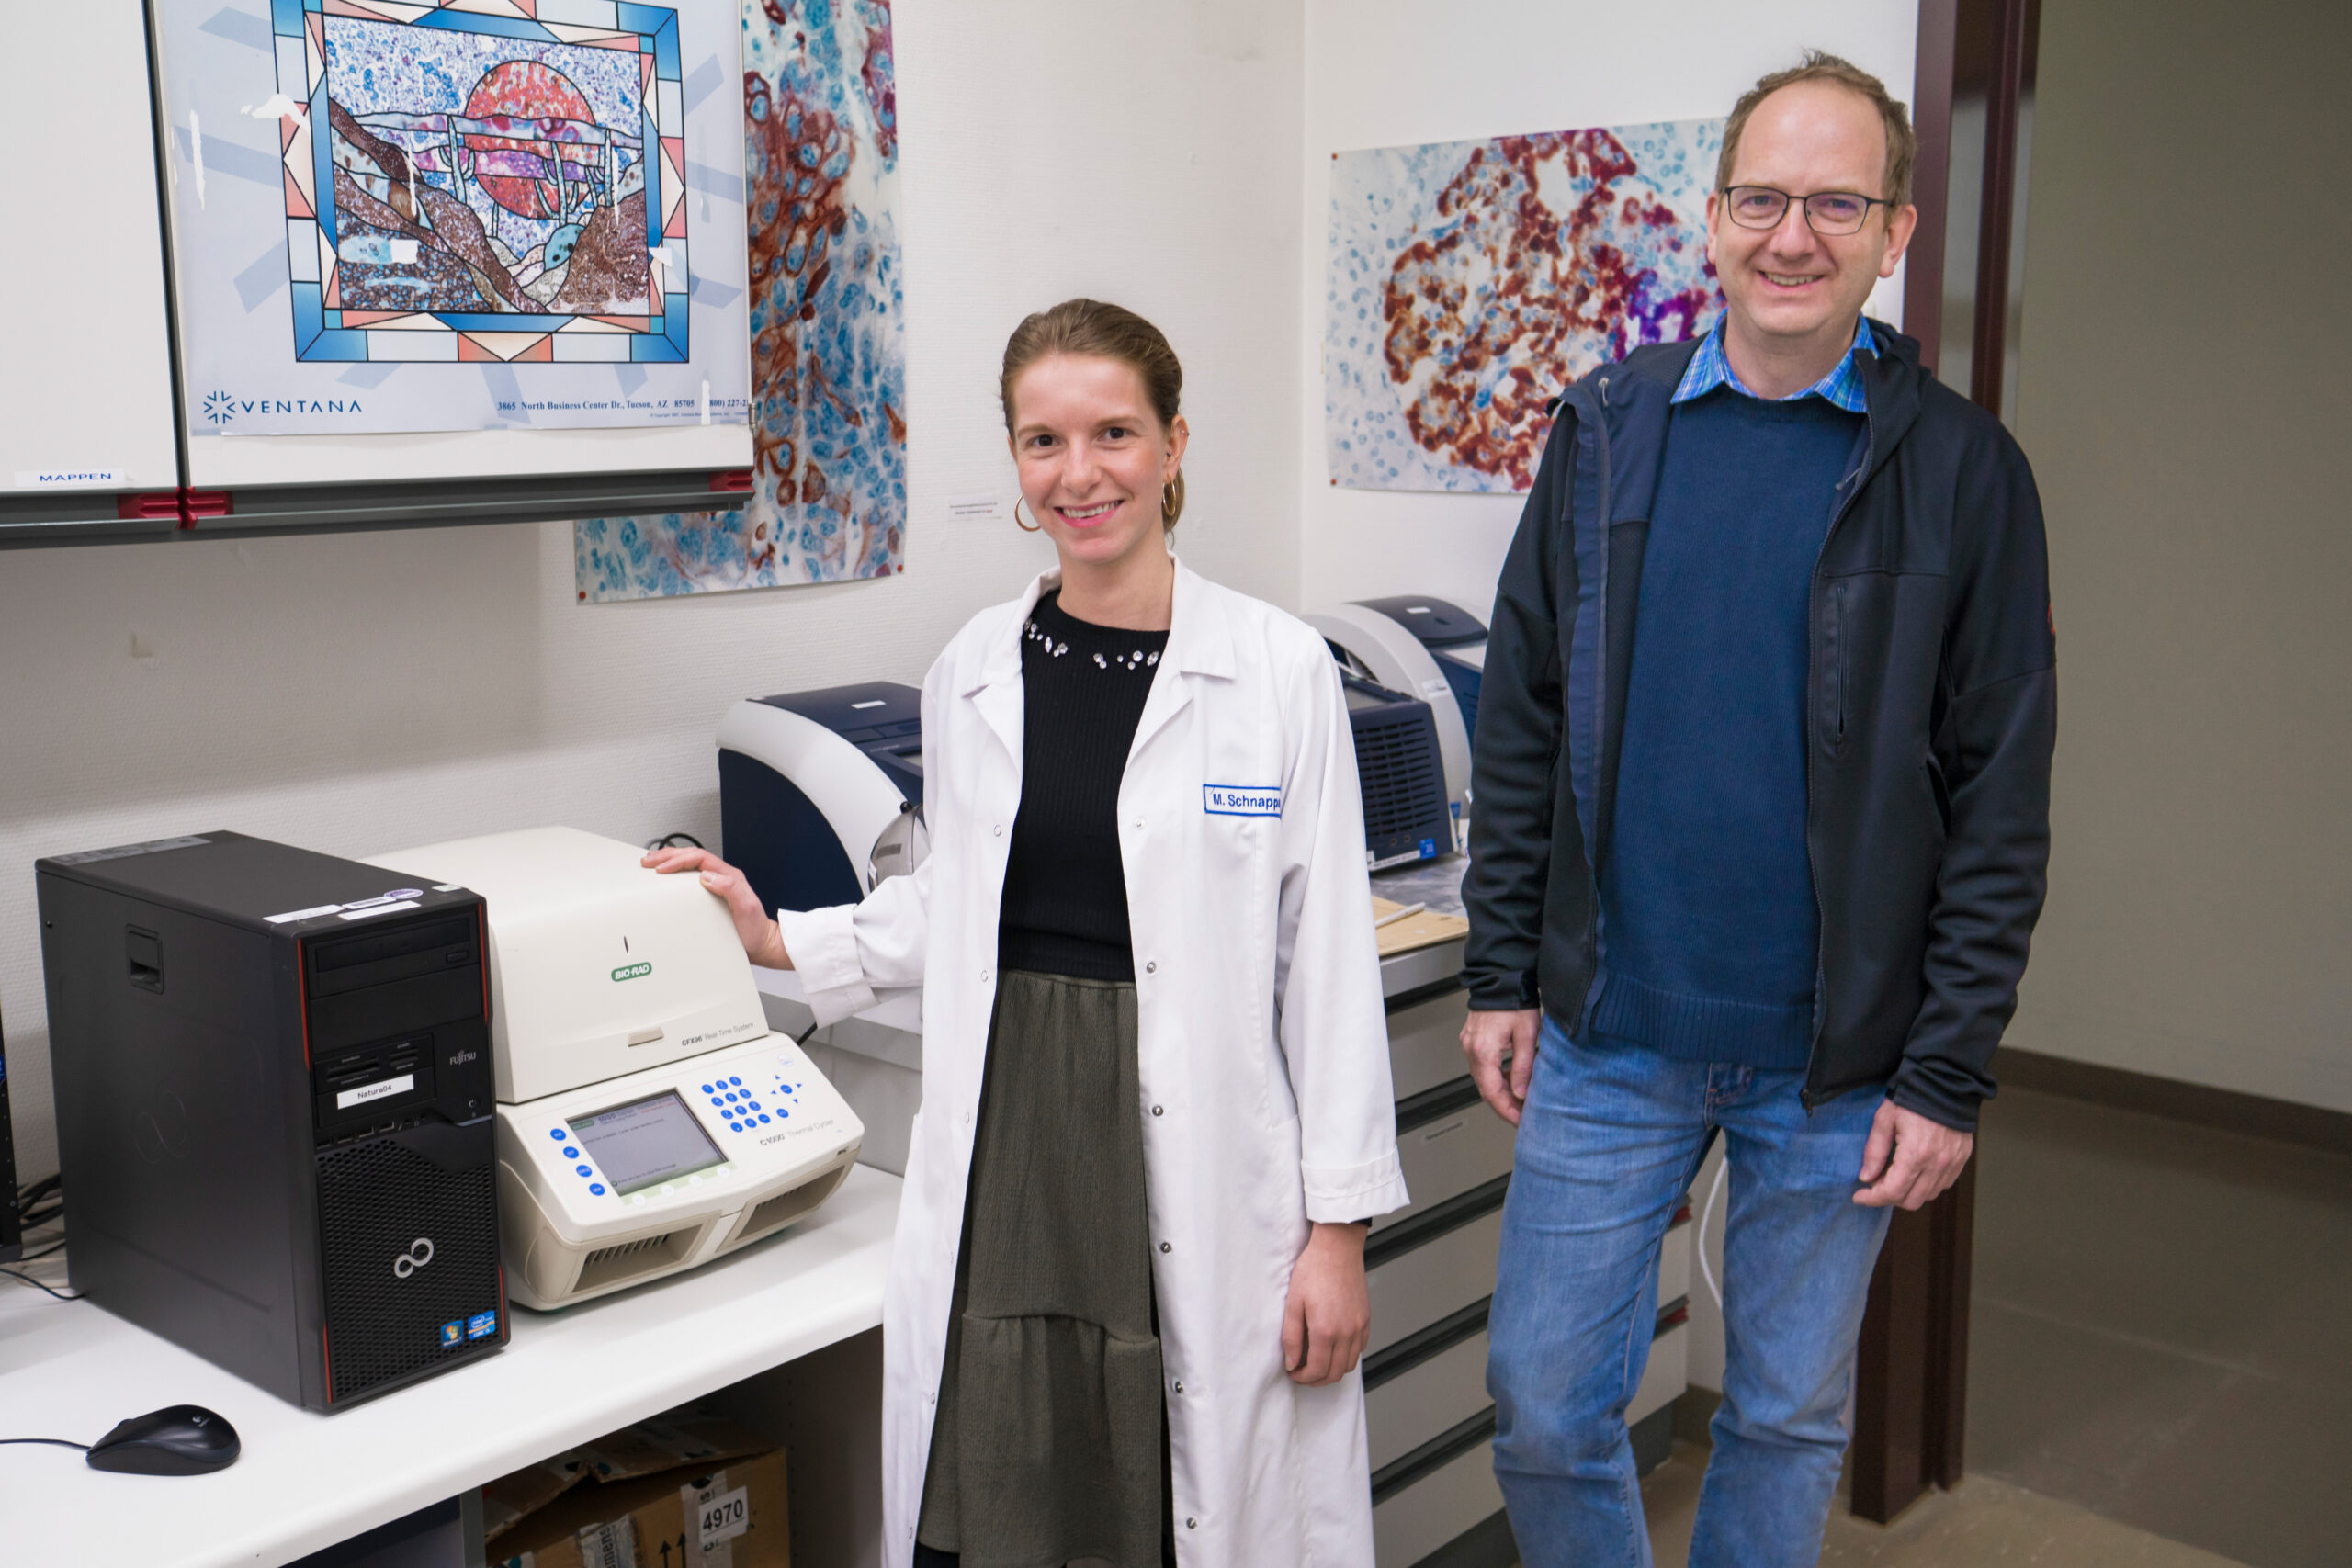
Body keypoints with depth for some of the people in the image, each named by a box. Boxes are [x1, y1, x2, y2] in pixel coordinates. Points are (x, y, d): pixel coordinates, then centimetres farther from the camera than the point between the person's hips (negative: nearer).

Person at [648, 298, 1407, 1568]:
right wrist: (783, 942, 12)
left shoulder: (1279, 669, -5)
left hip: (1197, 1151, -3)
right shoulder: (972, 674, 7)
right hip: (1001, 1148, 4)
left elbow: (1328, 957, -4)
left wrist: (1339, 1225, -5)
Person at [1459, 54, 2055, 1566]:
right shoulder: (1609, 427, 2)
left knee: (1792, 1417, 15)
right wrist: (1502, 971, 3)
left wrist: (1951, 1072, -7)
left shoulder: (1959, 466, -4)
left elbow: (2001, 801, -4)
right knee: (1544, 1404, 8)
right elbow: (1524, 719, 6)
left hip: (1841, 1058, -1)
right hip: (1609, 1038, 2)